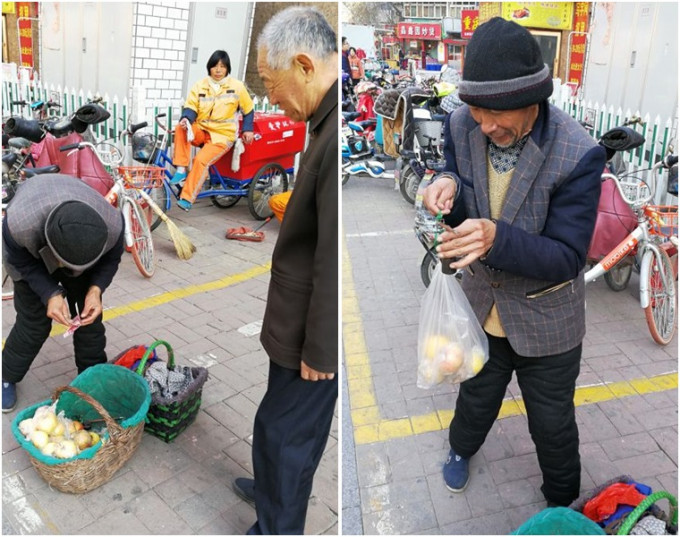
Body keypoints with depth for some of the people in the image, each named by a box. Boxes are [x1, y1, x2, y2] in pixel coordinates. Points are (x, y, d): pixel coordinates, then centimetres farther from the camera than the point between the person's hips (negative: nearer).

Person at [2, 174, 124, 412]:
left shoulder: (113, 225, -39)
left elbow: (110, 260, -16)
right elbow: (21, 262, -22)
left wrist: (95, 289, -32)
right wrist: (51, 294, -35)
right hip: (31, 255, -1)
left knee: (90, 316, -2)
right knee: (34, 322, -4)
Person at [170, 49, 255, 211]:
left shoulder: (237, 86, -1)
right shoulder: (200, 85, 3)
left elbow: (248, 110, 9)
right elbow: (191, 107, -1)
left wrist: (247, 129, -3)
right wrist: (186, 119, -23)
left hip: (223, 134, -3)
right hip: (201, 130, 3)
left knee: (201, 160, -27)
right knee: (181, 128, -29)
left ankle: (187, 198, -19)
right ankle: (181, 170, -20)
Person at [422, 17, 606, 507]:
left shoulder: (579, 154, -28)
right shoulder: (461, 127, -16)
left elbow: (567, 258, -26)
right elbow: (460, 215, -4)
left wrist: (496, 237, -44)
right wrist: (446, 191, -29)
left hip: (546, 324, -3)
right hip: (480, 307, 3)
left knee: (553, 425, 20)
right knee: (476, 397, 29)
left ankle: (563, 504, 50)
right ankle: (462, 448, 62)